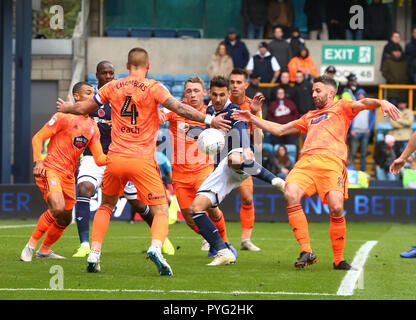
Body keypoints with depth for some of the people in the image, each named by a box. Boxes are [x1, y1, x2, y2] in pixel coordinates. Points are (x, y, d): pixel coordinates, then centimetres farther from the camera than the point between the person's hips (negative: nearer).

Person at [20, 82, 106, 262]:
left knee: (65, 220, 11)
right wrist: (38, 162, -19)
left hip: (69, 175, 7)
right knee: (58, 208, -27)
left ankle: (44, 250, 32)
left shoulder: (93, 127, 14)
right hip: (50, 170, -7)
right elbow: (37, 138, -5)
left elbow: (99, 159, 11)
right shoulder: (64, 117, -5)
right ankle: (31, 246, -15)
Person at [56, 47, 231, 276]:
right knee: (161, 211, -1)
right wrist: (208, 120, -15)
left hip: (115, 159, 3)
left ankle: (94, 254, 13)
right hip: (143, 161, -3)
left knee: (106, 206, 24)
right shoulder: (153, 88, -2)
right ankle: (156, 247, -29)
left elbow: (83, 108, 18)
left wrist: (66, 108, 38)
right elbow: (178, 107, -15)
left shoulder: (113, 87, 9)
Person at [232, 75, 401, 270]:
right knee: (290, 194, -25)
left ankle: (338, 259, -5)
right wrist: (252, 119, 39)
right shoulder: (310, 117, 37)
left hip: (331, 161, -4)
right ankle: (306, 252, -23)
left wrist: (381, 102, -20)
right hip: (306, 161, 4)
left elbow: (363, 104, 2)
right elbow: (280, 130, 43)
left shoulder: (341, 107, 21)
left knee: (336, 208, -22)